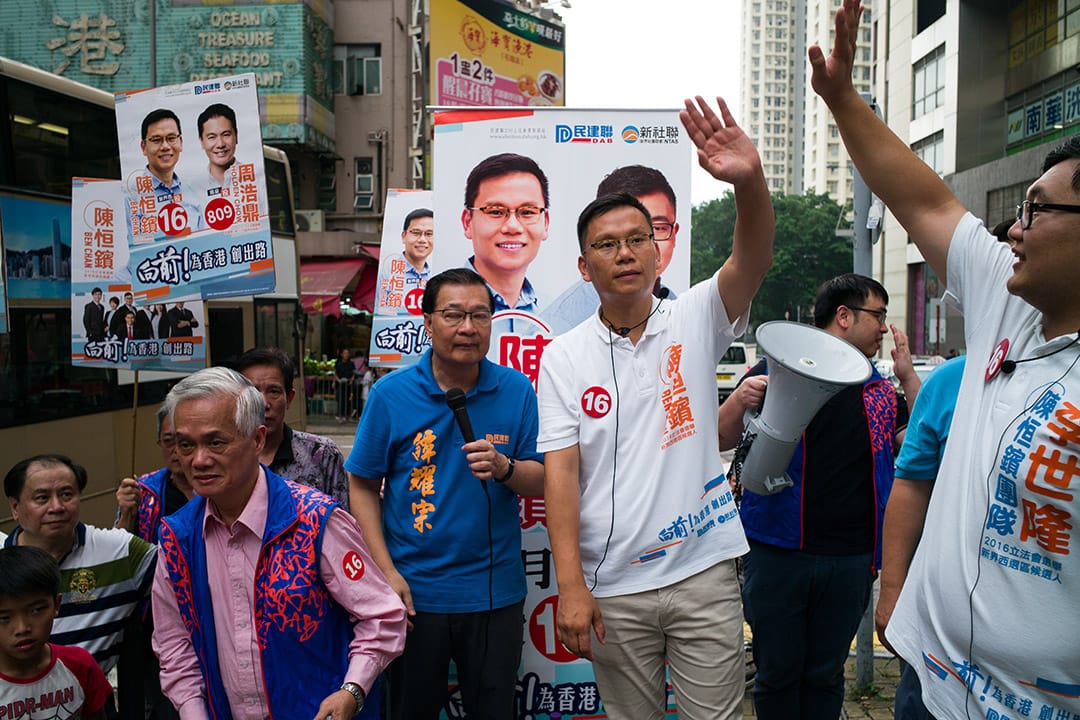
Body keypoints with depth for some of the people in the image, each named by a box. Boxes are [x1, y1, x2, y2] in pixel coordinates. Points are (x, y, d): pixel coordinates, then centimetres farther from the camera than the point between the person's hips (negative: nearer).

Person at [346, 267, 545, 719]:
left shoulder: (516, 390, -4)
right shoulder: (391, 394, -7)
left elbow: (541, 482, -1)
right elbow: (363, 487, -3)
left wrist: (504, 468, -22)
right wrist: (386, 572, -8)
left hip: (495, 592, 1)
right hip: (412, 590, 0)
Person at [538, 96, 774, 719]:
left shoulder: (694, 321, -1)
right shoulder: (564, 357, -2)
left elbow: (754, 260, -19)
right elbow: (561, 473, -7)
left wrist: (750, 179, -39)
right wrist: (571, 587, -13)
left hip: (705, 573, 0)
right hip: (614, 587, 0)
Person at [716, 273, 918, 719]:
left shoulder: (878, 389, 11)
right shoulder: (777, 368, -3)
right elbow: (721, 442, -2)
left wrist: (907, 375, 4)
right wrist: (740, 401, -23)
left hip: (850, 560, 4)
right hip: (777, 552, -3)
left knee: (825, 675, 14)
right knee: (777, 673, 8)